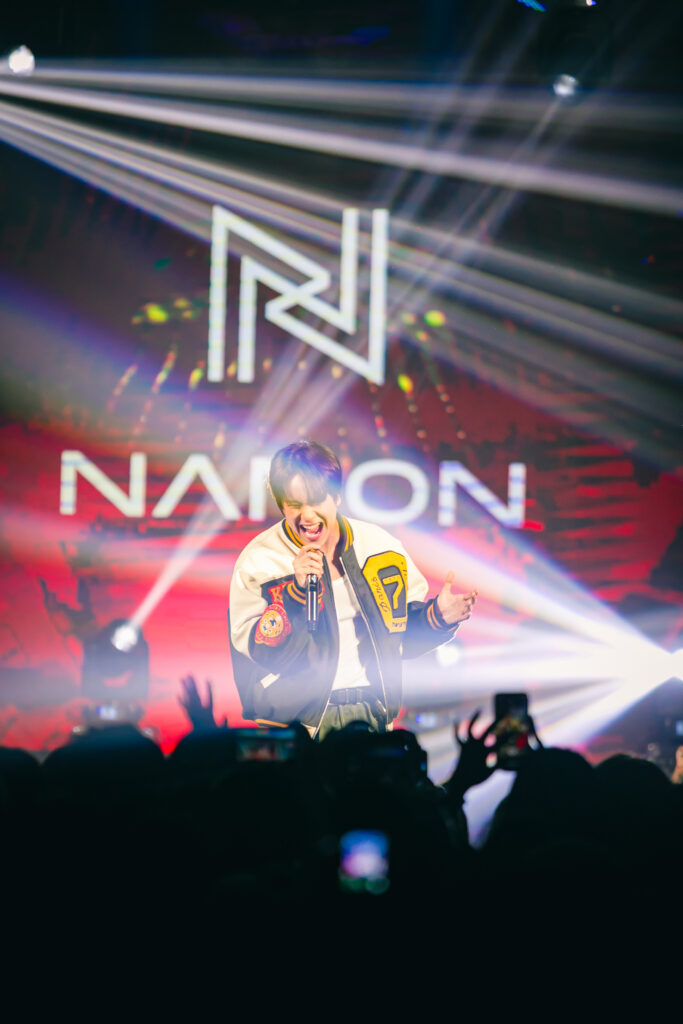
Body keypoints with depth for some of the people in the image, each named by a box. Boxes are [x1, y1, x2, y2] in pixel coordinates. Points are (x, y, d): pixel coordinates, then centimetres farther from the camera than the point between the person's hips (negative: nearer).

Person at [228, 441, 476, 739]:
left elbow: (404, 632, 19)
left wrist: (438, 615, -2)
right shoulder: (259, 562, -2)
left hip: (374, 712, 3)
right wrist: (298, 590, -20)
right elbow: (264, 655, -10)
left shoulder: (379, 545, 9)